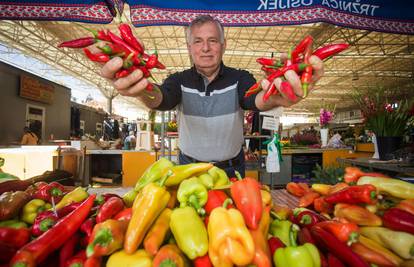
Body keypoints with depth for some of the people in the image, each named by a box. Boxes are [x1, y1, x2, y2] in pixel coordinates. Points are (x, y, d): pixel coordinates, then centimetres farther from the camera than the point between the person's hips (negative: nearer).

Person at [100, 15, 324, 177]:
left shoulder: (239, 78, -9)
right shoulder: (179, 80, -7)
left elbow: (256, 100, -29)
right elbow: (161, 99, -28)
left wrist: (273, 97, -55)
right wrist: (145, 93, -54)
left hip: (231, 169, 0)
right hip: (189, 169, 0)